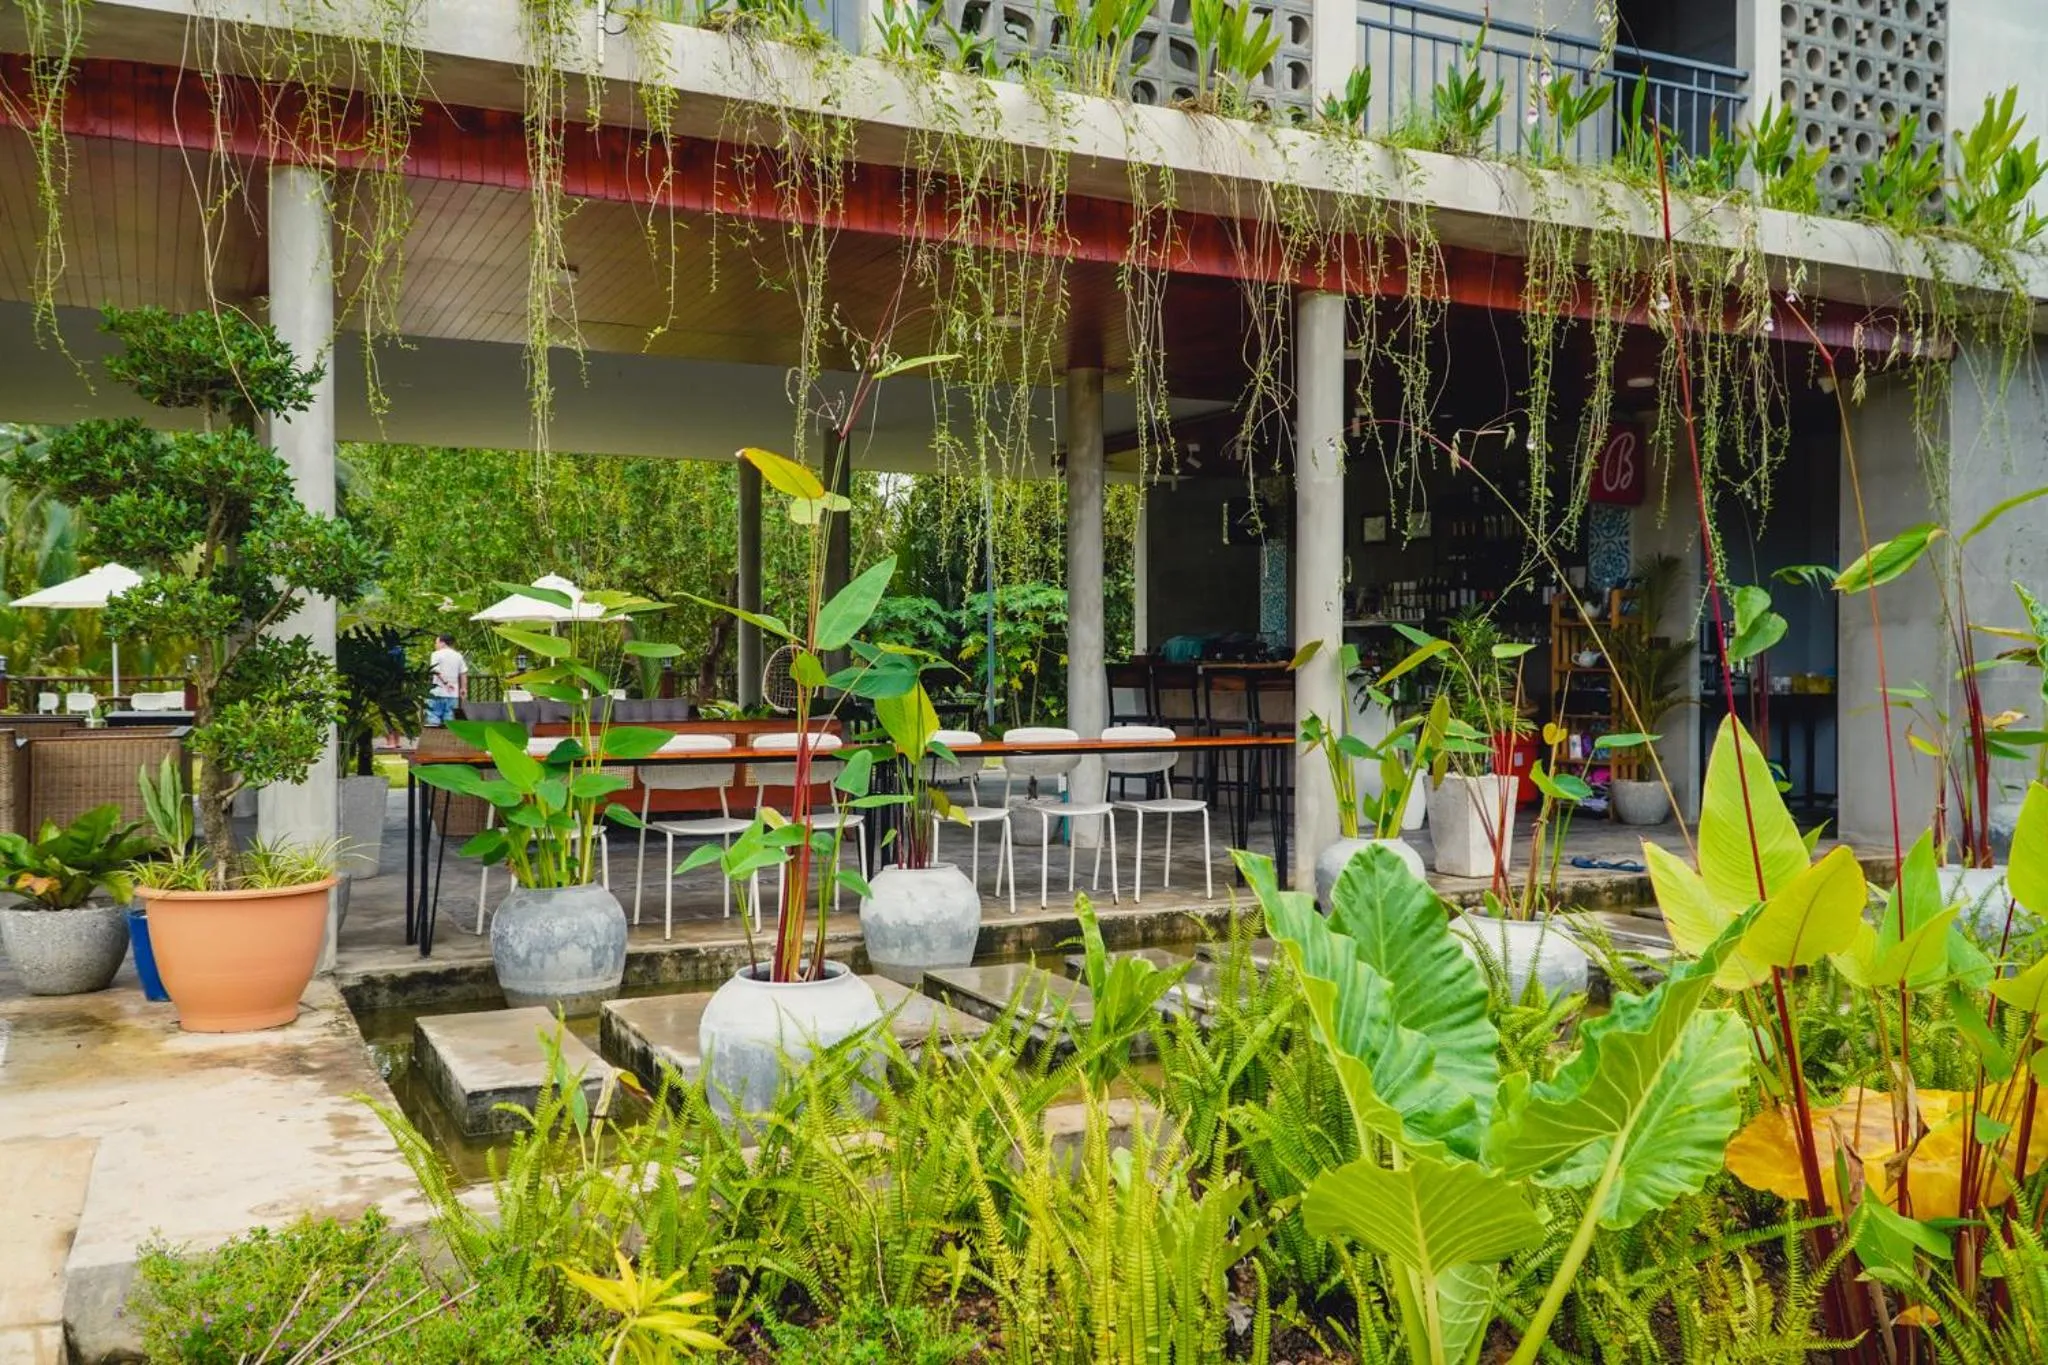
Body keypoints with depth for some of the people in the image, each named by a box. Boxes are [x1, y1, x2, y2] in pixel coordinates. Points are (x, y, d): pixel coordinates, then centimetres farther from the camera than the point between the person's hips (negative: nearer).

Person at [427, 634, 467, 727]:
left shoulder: (437, 654, -4)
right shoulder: (458, 655, 12)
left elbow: (436, 671, -17)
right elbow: (463, 673, 10)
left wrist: (445, 683, -16)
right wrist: (464, 688, 14)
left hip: (438, 692, -5)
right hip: (453, 693, 5)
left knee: (433, 716, -1)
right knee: (449, 716, 9)